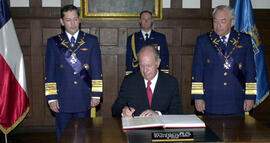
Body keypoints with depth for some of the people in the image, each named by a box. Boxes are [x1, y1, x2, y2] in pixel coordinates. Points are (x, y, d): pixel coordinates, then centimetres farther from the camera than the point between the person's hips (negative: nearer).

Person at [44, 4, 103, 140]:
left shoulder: (91, 41, 5)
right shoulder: (53, 42, 5)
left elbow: (97, 71, 3)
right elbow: (49, 72, 3)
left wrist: (96, 95, -3)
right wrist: (51, 98, -2)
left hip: (84, 99, 0)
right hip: (62, 99, 0)